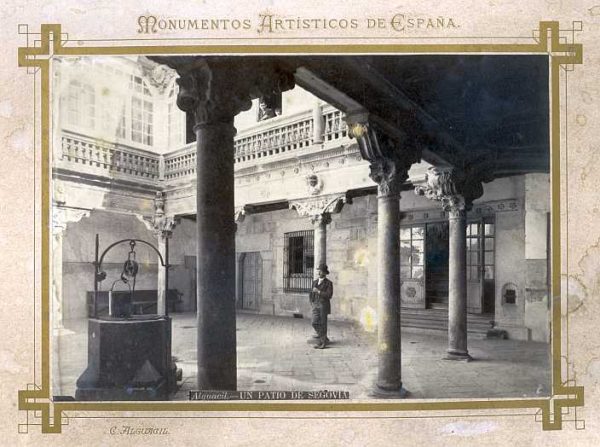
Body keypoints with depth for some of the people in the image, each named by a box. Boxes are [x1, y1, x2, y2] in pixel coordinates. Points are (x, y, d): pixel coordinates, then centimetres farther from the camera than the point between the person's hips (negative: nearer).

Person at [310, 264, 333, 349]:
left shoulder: (329, 283, -4)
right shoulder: (315, 282, 12)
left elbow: (329, 295, -15)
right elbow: (311, 294, 21)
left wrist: (318, 291, -20)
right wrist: (312, 303, 6)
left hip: (324, 306, -5)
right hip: (315, 306, 5)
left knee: (323, 324, -2)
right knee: (315, 323, -4)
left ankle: (322, 343, 9)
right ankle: (324, 338, 16)